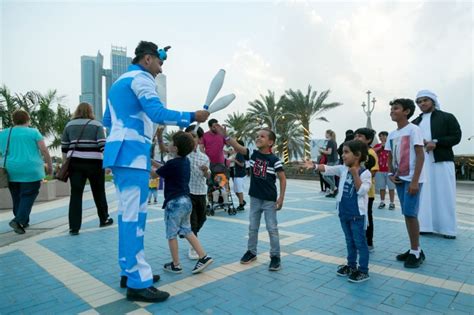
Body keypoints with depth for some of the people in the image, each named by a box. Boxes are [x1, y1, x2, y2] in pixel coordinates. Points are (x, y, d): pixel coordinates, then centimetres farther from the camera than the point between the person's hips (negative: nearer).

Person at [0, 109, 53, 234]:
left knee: (17, 198, 15)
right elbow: (44, 151, -6)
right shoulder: (33, 132, -2)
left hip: (11, 171, 4)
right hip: (31, 170, -4)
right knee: (28, 196, 0)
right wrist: (50, 166, 2)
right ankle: (18, 220, -16)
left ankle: (24, 222, 21)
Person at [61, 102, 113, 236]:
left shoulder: (69, 125, 12)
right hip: (94, 163, -2)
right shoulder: (96, 124, 2)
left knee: (75, 194, 3)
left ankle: (74, 227, 1)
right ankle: (104, 219, 28)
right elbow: (103, 145, -8)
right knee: (99, 192, 13)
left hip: (75, 163, 2)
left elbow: (64, 147, 12)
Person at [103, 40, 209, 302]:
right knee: (134, 215, -10)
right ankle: (138, 283, -5)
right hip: (132, 154, -10)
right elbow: (158, 113, -20)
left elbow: (107, 120, 28)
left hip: (118, 152, 10)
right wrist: (192, 117, -15)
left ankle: (130, 271, 21)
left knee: (127, 213, 12)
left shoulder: (118, 82, 24)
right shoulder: (140, 78, -5)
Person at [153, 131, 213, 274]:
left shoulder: (172, 163, -18)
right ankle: (204, 257, 15)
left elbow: (153, 174, -4)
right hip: (186, 201, 8)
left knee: (172, 235, 7)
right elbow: (165, 168, 19)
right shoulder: (185, 161, 7)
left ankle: (176, 265, 18)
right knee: (187, 231, 18)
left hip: (174, 202, -8)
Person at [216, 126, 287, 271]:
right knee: (252, 227, 15)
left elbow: (283, 179, -9)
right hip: (254, 198, 5)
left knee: (272, 229, 4)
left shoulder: (274, 160, -12)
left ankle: (275, 256, 17)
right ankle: (251, 252, 31)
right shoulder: (253, 154, 0)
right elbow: (237, 147, -11)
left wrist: (281, 198, -13)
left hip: (269, 200, -4)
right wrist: (224, 135, -22)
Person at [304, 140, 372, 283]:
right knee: (349, 241, 20)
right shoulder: (343, 169, 4)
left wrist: (355, 174, -27)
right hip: (344, 213, 6)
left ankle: (363, 271, 16)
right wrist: (314, 166, -19)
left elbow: (361, 191, -22)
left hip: (357, 214, -6)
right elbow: (328, 169, -3)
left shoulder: (365, 173, -14)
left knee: (360, 243, 4)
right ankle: (351, 266, 34)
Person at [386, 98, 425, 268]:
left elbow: (420, 156, -14)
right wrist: (391, 174, 1)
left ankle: (416, 252, 6)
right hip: (400, 179, 7)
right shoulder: (391, 135, 11)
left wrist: (415, 181, -19)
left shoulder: (413, 129, -9)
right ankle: (414, 249, 20)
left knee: (410, 213, -8)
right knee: (407, 214, 10)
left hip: (412, 179, -7)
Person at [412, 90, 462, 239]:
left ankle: (448, 229, 6)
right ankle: (427, 226, 8)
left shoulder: (447, 117, 6)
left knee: (444, 195, -1)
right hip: (421, 163, 3)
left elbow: (456, 136, -3)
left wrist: (436, 142, -16)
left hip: (442, 161, -3)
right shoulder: (415, 123, 17)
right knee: (425, 195, 2)